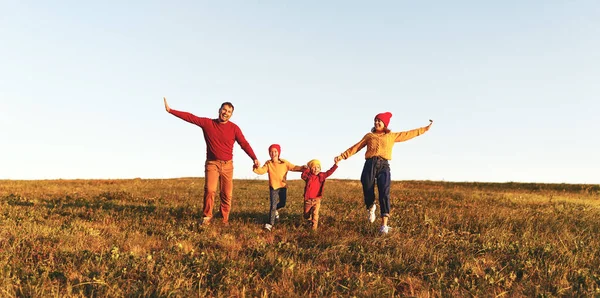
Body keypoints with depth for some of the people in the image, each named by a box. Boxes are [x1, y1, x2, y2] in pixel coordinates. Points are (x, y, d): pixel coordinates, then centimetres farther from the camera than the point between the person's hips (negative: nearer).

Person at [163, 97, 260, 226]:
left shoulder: (234, 128, -2)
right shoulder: (207, 123, 1)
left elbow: (244, 144, -7)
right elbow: (189, 117, 1)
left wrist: (254, 158, -18)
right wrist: (170, 110, -2)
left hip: (227, 165, 0)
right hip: (212, 163, 0)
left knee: (227, 194, 0)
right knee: (210, 190, -16)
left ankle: (225, 220, 11)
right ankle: (207, 216, 1)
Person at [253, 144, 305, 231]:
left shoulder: (284, 163, -6)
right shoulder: (268, 164, -7)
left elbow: (293, 167, -6)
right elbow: (261, 171, -18)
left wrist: (302, 168, -21)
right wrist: (257, 167, -39)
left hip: (283, 186, 2)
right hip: (273, 187, -2)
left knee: (282, 204, 13)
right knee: (273, 205, -9)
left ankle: (275, 210, 47)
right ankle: (270, 223, -2)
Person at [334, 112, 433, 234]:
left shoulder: (392, 136, 19)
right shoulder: (369, 136, 19)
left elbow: (409, 134, 23)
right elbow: (356, 147, 17)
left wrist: (426, 128, 24)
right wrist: (342, 156, 11)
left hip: (384, 166, 0)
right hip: (370, 164, 1)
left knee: (384, 193, -13)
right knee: (368, 192, -4)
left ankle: (384, 225, -16)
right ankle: (371, 208, 33)